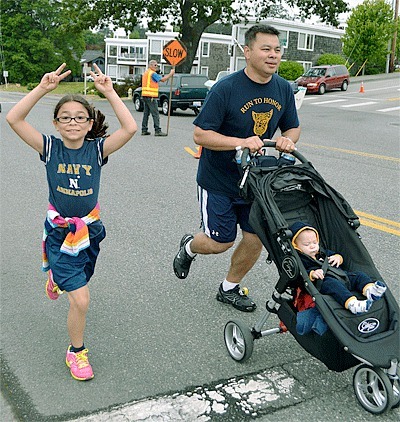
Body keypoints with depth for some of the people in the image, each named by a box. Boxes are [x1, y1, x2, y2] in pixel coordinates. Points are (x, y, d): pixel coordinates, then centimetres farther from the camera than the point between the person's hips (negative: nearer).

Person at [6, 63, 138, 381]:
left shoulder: (97, 149, -9)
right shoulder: (50, 148, -10)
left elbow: (130, 128, -23)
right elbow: (14, 119, -20)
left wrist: (109, 92, -24)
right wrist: (43, 88, -26)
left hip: (89, 230, 3)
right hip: (60, 233, -2)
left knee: (78, 279, 27)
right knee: (81, 300, -9)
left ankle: (57, 278, 65)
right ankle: (76, 352, 16)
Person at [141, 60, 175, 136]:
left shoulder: (146, 73, 19)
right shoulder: (152, 73, -11)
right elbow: (163, 79, -15)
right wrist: (171, 74, -6)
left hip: (145, 95, 9)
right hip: (151, 96, -9)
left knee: (146, 113, 11)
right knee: (155, 114, -8)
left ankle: (144, 130, 11)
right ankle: (157, 131, -9)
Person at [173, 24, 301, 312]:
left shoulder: (283, 89, -2)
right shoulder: (226, 88, -20)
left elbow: (293, 127, 11)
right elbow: (200, 135, -20)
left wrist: (288, 140, -13)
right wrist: (241, 142, -32)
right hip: (218, 180, -5)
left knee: (256, 239, 6)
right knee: (221, 242, 2)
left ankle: (230, 288, 32)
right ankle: (189, 247, 38)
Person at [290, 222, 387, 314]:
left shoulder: (322, 252, 30)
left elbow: (331, 254, 39)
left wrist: (338, 257, 15)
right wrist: (312, 274, -28)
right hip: (324, 281, -9)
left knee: (359, 275, -1)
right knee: (332, 284, -40)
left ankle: (370, 290, -32)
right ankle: (351, 303, -62)